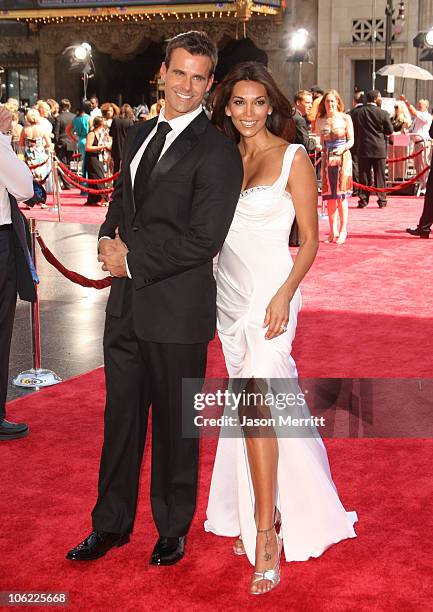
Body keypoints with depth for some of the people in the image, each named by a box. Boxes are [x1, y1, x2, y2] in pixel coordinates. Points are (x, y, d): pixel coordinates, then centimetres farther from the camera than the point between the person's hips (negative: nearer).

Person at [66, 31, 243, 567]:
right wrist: (109, 239, -2)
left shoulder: (216, 152, -12)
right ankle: (112, 523, 31)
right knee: (121, 416, 15)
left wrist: (133, 260, -14)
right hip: (127, 303, 7)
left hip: (176, 308, -6)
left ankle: (173, 530, 27)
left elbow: (203, 240, -18)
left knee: (175, 423, 9)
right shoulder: (138, 135, 12)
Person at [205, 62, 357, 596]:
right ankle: (255, 516, 22)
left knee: (254, 402, -14)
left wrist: (284, 295, -16)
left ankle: (266, 535, -7)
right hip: (228, 294, 5)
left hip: (269, 294, -5)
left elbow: (310, 239, -5)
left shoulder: (293, 158, -4)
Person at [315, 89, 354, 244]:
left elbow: (351, 140, 0)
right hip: (327, 160, 3)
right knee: (329, 196, 3)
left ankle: (343, 230, 0)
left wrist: (343, 148, -18)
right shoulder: (320, 121, 8)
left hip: (342, 158, -3)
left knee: (341, 195, -6)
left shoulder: (345, 118, 0)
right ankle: (333, 230, 10)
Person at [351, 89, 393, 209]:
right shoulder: (383, 113, -9)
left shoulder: (357, 113, -3)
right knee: (379, 176, 7)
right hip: (379, 149, -1)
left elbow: (354, 129, 5)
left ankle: (363, 200, 6)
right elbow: (390, 131, -3)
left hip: (363, 149, 1)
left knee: (364, 176, 7)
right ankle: (382, 200, 9)